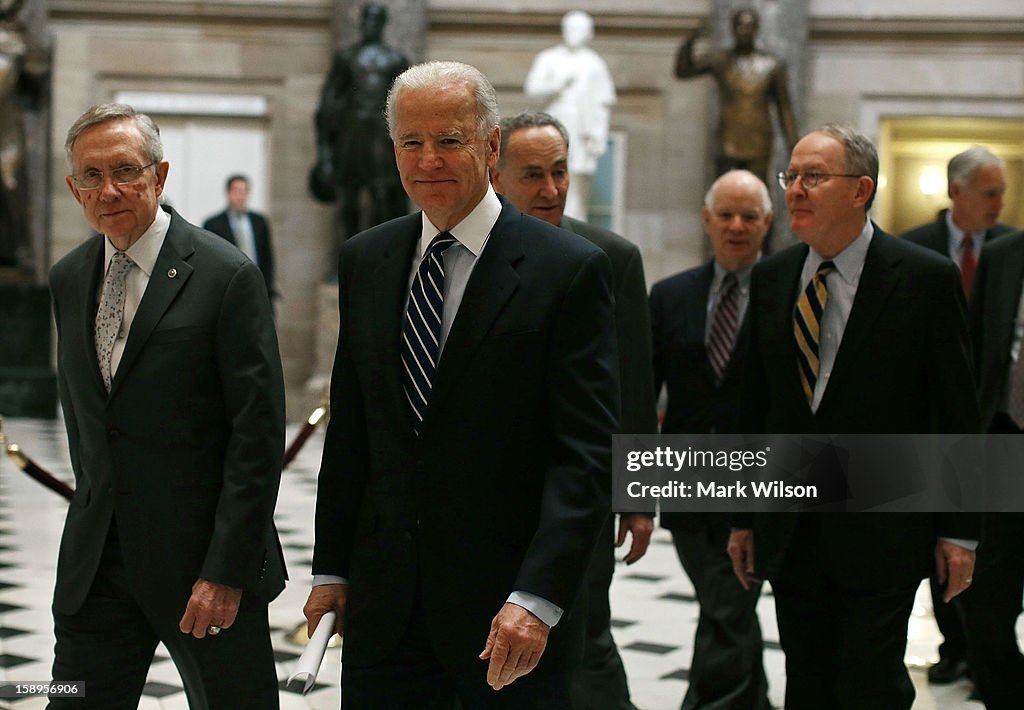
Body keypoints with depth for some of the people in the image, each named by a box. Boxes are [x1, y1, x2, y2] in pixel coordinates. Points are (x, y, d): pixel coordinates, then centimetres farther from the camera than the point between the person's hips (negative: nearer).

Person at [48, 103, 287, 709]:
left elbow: (258, 435, -13)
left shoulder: (227, 276, -11)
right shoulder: (69, 279, 9)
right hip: (96, 560, 5)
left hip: (201, 557, -5)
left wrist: (228, 569, -16)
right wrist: (93, 516, 15)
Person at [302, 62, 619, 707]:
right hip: (383, 606, 4)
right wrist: (331, 568, 10)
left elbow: (586, 453, -13)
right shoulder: (364, 261, 8)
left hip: (508, 613, -4)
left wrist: (538, 599, -20)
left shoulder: (571, 269, -9)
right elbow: (349, 430, 12)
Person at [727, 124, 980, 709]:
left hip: (883, 530, -4)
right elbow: (756, 405, 11)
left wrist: (959, 530, -6)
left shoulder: (926, 278, -7)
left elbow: (957, 415, -5)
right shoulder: (771, 278, 7)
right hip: (791, 528, 5)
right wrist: (745, 517, 11)